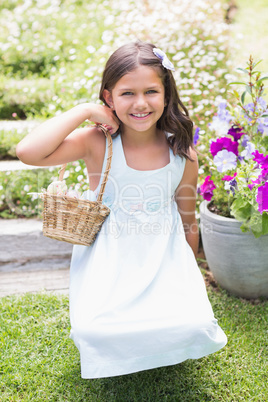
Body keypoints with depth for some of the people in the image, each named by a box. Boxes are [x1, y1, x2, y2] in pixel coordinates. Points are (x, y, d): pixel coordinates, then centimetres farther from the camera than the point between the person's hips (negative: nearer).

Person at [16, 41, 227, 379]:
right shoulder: (97, 143, -13)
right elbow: (28, 152, -29)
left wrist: (188, 273, 18)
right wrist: (84, 111, -23)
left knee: (194, 324, -18)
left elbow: (188, 222, 8)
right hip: (109, 259, -2)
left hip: (164, 257, 2)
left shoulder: (183, 157, -6)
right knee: (95, 332, -23)